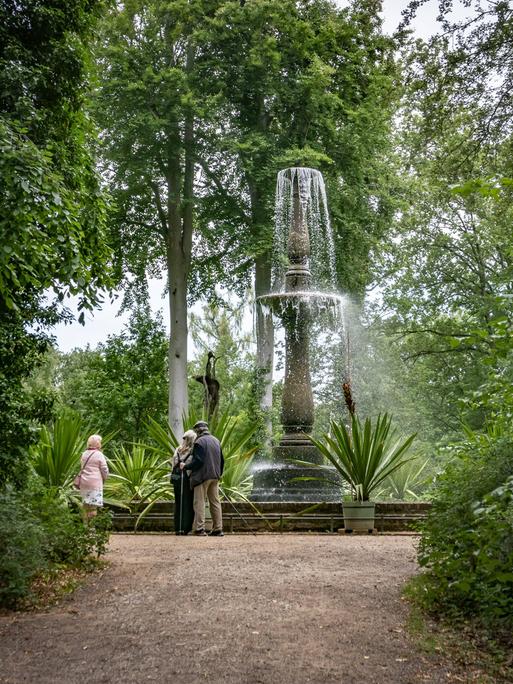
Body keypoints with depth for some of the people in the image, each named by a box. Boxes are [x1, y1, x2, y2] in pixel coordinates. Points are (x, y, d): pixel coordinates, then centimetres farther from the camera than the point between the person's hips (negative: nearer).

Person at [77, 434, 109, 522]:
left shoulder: (84, 454, 10)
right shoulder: (99, 454, -8)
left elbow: (82, 467, 15)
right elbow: (105, 470, -5)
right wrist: (104, 479, 12)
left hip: (83, 482, 7)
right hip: (95, 482, -6)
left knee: (86, 504, 12)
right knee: (94, 505, -5)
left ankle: (86, 521, 16)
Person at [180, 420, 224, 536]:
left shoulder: (199, 442, -12)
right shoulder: (216, 441, 12)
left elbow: (198, 461, -18)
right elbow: (222, 460, 16)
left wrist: (186, 466, -7)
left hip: (202, 476, -7)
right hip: (215, 476, 7)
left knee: (199, 502, -2)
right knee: (215, 502, 10)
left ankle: (199, 529, -6)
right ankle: (218, 529, 10)